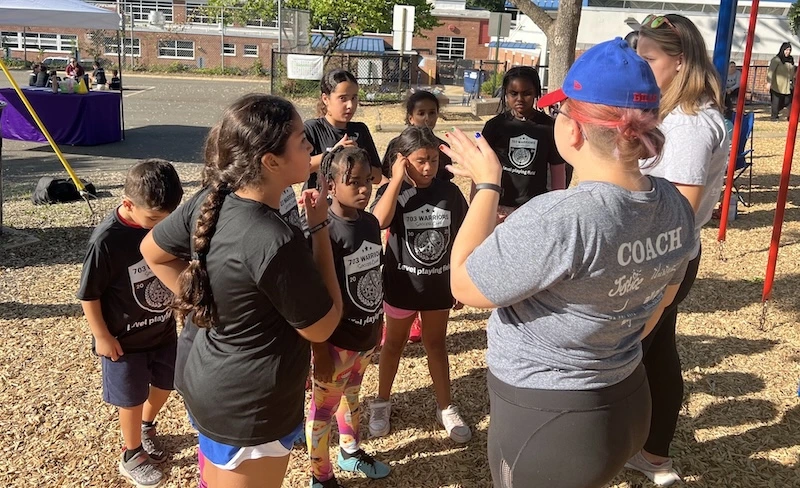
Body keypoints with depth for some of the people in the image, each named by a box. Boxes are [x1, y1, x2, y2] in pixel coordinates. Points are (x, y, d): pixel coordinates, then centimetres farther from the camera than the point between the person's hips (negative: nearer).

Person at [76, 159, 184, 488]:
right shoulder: (107, 240, -28)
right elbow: (89, 295, -17)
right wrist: (102, 336, -12)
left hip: (163, 329, 5)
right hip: (125, 339, -5)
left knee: (164, 384, 23)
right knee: (133, 399, 13)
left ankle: (147, 428, 53)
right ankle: (132, 456, 38)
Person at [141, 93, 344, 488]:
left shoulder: (209, 202, -9)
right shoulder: (277, 242, -32)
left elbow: (152, 250, 8)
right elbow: (322, 326, -17)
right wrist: (320, 227, -16)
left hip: (204, 380, 7)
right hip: (248, 407, -7)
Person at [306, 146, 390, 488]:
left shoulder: (370, 223, -1)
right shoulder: (324, 232, -24)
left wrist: (378, 324, 16)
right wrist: (319, 350, -18)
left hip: (365, 335, 7)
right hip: (336, 341, -7)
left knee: (352, 396, 27)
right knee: (323, 408, 12)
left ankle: (350, 451, 49)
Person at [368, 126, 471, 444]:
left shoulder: (449, 192, -6)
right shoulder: (393, 191, -13)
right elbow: (379, 221, -35)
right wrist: (398, 179, -28)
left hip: (439, 284, 2)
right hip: (402, 284, -2)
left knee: (436, 344, 16)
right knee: (394, 344, 16)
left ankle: (445, 408, 29)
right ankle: (382, 403, 35)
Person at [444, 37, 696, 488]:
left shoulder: (557, 220, -33)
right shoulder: (674, 206, -6)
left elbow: (464, 285, -20)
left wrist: (486, 184, -11)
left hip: (547, 422, -7)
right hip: (629, 404, 7)